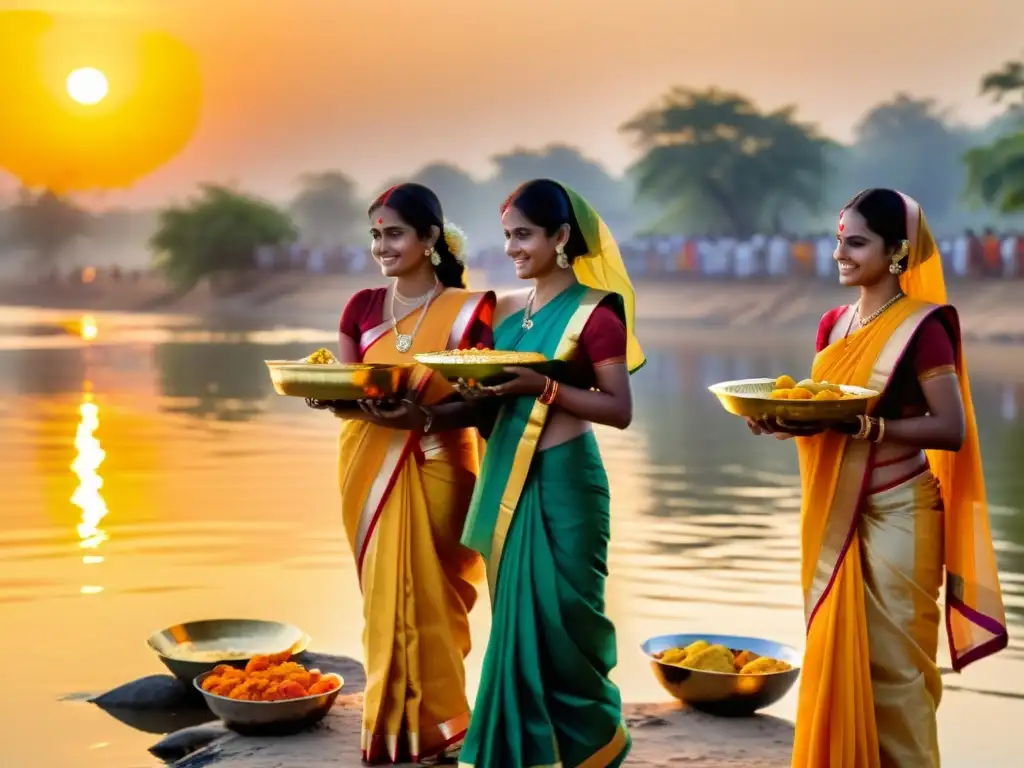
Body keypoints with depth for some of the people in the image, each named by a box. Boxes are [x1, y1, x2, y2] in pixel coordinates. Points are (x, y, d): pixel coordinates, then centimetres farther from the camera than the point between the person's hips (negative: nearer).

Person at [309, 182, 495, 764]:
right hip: (370, 471, 4)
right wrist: (328, 394, -19)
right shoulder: (361, 308, 6)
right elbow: (343, 391, 4)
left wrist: (423, 415, -29)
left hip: (434, 472, -4)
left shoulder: (466, 311, -7)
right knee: (384, 596, 9)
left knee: (431, 599, 2)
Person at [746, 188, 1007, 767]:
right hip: (834, 513, 7)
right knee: (835, 652, 12)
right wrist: (786, 416, -8)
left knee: (891, 661, 1)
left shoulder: (923, 326, -11)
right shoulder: (836, 323, 9)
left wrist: (857, 424, -26)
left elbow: (951, 430, -17)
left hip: (895, 514, -6)